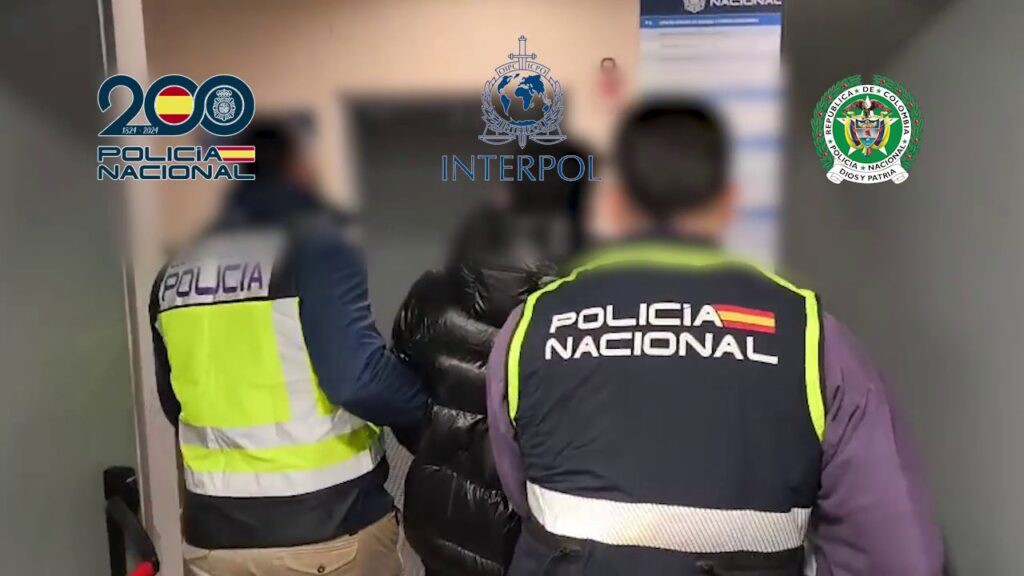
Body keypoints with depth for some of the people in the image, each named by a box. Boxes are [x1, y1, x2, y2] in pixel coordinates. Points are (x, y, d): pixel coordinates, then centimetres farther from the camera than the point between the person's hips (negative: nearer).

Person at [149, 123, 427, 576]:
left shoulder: (174, 274, 7)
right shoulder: (315, 245, -12)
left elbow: (175, 403, 13)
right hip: (328, 527, -5)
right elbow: (359, 378, -23)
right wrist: (430, 408, -6)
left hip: (215, 533, 5)